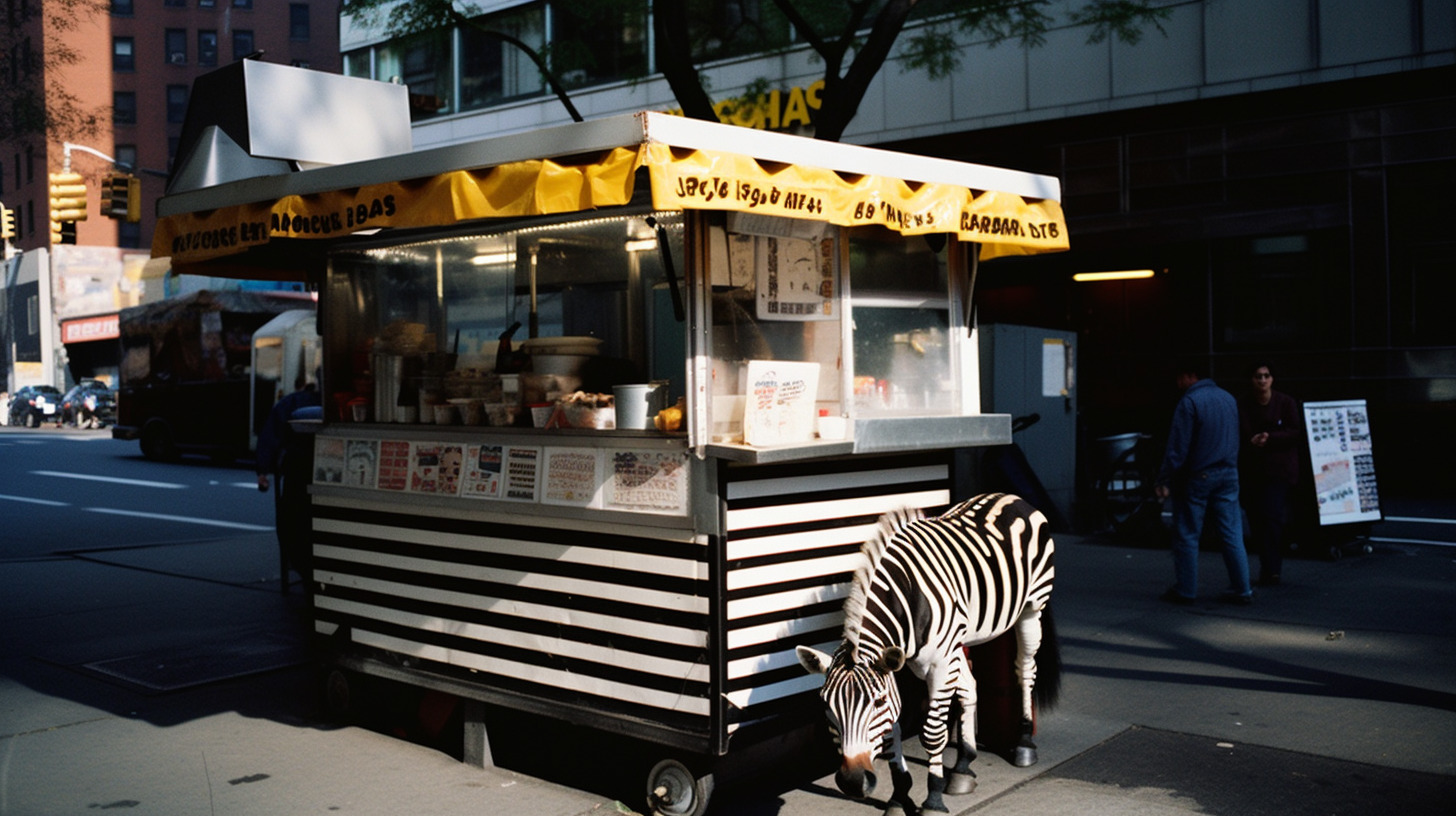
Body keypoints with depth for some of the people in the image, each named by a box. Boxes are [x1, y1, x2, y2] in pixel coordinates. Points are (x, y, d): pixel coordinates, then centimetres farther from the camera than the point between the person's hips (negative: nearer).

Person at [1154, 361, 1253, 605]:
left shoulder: (1189, 402, -13)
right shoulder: (1228, 398, 10)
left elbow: (1177, 447, -16)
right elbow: (1235, 439, 16)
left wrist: (1165, 480, -13)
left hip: (1196, 477, -6)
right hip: (1228, 475, 6)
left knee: (1187, 535, 3)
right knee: (1232, 534, 8)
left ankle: (1185, 590, 7)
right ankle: (1242, 589, 9)